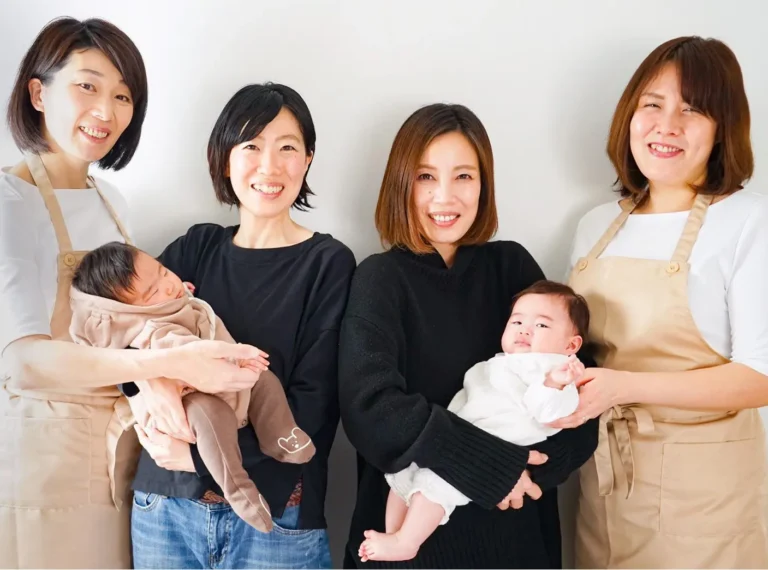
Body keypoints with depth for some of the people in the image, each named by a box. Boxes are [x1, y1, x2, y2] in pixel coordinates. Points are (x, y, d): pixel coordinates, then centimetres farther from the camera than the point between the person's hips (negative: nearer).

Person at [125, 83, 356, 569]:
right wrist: (151, 376, -23)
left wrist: (204, 455, -15)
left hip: (276, 516, -3)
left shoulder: (328, 262, -5)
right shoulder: (197, 247, 6)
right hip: (165, 504, 3)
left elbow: (312, 405, -10)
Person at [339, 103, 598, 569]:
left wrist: (538, 464, -19)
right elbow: (370, 405, -22)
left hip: (514, 523, 3)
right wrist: (495, 467, -22)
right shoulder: (381, 278, -9)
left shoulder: (513, 265, 0)